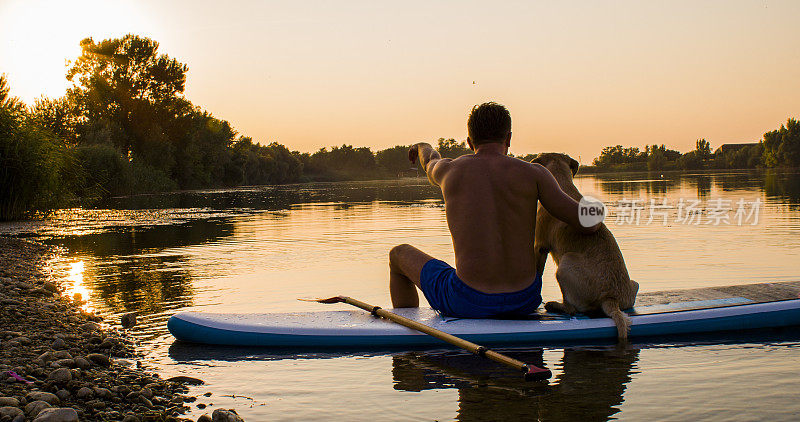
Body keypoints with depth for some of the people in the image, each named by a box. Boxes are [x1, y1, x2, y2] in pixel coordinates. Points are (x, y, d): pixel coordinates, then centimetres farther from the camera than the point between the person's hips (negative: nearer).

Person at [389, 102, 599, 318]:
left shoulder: (450, 170, 0)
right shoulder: (532, 173, -4)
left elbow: (430, 164, 27)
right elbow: (589, 223, -6)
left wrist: (424, 147, 52)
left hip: (468, 303, -1)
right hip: (524, 300, 2)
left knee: (399, 254, 25)